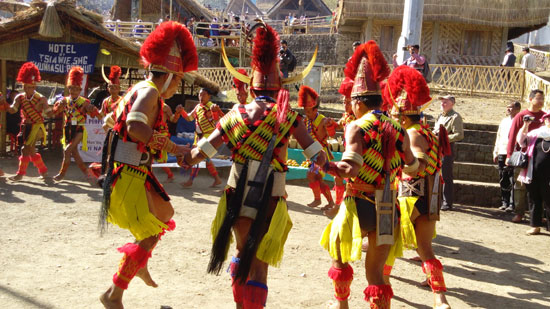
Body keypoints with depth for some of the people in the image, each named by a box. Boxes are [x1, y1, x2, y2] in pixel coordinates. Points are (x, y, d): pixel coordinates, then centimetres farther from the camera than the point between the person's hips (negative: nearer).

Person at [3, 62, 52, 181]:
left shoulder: (41, 99, -11)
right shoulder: (20, 98, 1)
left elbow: (49, 113, -16)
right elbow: (12, 110, -8)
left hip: (36, 127, -6)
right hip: (26, 127, 6)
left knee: (26, 149, -12)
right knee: (31, 151, 11)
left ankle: (20, 173, -2)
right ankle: (43, 170, 25)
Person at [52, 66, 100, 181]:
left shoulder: (84, 102, -6)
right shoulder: (65, 100, 6)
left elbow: (94, 114, -13)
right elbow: (56, 111, -3)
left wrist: (93, 109, -36)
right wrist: (60, 105, -24)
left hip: (78, 130, -5)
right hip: (68, 129, 5)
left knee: (67, 150, -13)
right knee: (74, 152, 7)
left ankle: (62, 173, 0)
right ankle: (86, 171, 21)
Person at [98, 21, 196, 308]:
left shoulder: (139, 89, 13)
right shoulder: (150, 91, -16)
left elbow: (111, 119, 22)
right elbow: (135, 126, -34)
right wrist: (173, 147, -30)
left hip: (132, 173, 10)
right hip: (130, 177, -10)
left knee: (165, 213, 24)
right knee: (149, 236, -3)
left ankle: (140, 264, 38)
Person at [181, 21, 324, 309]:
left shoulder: (237, 114, -1)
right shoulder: (289, 116, -5)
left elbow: (201, 151, -3)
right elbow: (318, 158, -9)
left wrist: (186, 160, 12)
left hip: (237, 197, 3)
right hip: (269, 201, -3)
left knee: (242, 250, 25)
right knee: (259, 263, 5)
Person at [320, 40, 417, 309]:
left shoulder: (356, 127, -11)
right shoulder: (398, 130, 5)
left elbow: (350, 168, -27)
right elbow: (412, 167, 20)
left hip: (359, 205, -4)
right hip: (387, 210, 4)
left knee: (339, 256, 23)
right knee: (376, 271, 10)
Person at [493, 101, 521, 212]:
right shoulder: (504, 121, 18)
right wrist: (495, 152, 18)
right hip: (501, 154, 7)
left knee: (512, 181, -6)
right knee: (503, 180, 9)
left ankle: (512, 204, -3)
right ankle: (504, 202, 16)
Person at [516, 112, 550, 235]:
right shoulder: (535, 133, 8)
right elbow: (521, 141, 3)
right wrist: (525, 125, -5)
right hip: (533, 175, 3)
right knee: (534, 200, 10)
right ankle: (535, 226, 20)